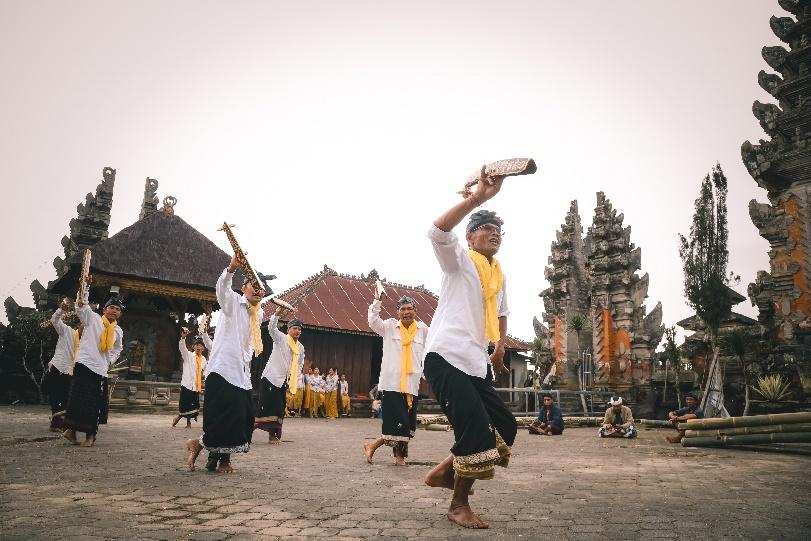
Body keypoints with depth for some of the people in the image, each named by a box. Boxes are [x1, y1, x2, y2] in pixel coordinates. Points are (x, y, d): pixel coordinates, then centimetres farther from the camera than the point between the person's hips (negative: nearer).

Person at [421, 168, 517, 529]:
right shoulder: (459, 260, -1)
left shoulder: (500, 275, 21)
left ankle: (444, 472, 21)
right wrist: (478, 197, -28)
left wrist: (500, 347, 24)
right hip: (446, 358, -8)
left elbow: (501, 313, 38)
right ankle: (459, 505, 9)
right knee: (476, 432, -12)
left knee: (504, 427, 7)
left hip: (475, 365, 8)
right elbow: (438, 231, -23)